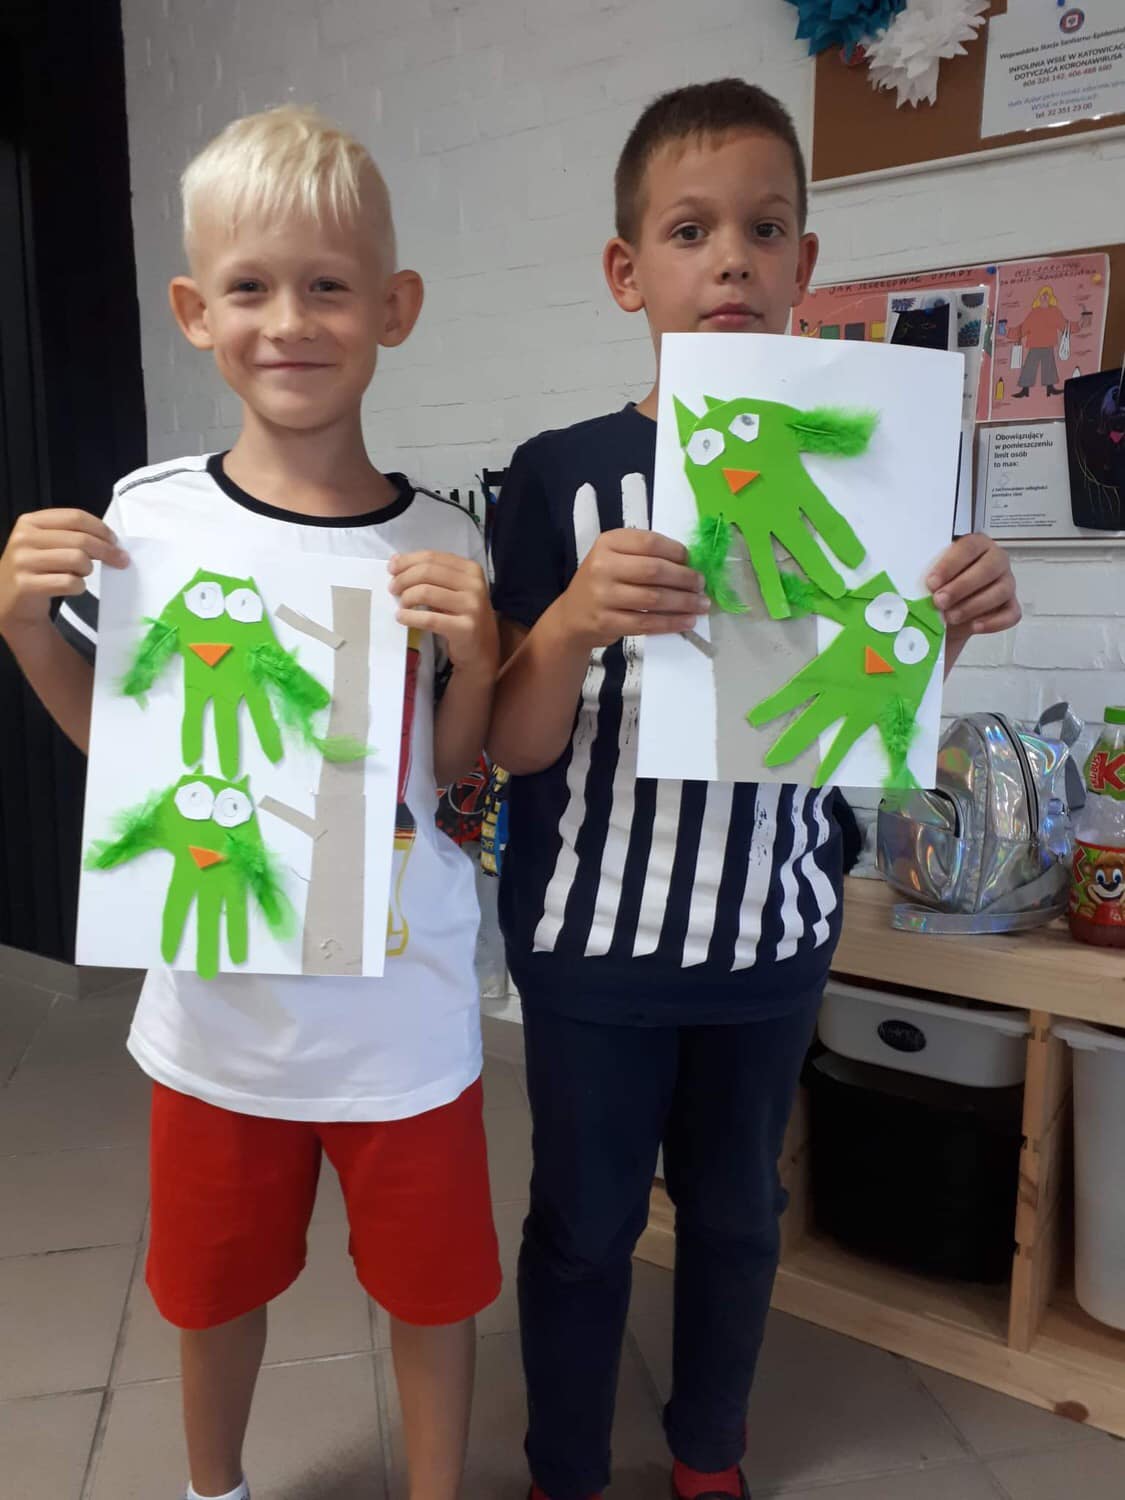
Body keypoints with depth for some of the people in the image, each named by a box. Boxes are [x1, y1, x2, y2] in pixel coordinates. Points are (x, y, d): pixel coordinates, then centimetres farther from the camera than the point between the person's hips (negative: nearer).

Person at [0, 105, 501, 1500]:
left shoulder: (443, 544, -10)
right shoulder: (147, 517, -8)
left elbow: (459, 772, -2)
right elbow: (116, 742, 6)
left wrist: (474, 654, -19)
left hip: (403, 1005, -1)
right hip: (216, 997, 2)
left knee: (433, 1284, 17)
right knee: (215, 1279, 25)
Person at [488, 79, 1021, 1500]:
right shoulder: (561, 474, -10)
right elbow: (515, 746, -12)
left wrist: (947, 627, -15)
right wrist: (574, 621, -31)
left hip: (773, 926, 3)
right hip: (595, 929, -3)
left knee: (737, 1209, 20)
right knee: (584, 1223, 13)